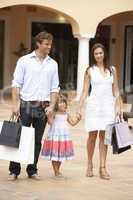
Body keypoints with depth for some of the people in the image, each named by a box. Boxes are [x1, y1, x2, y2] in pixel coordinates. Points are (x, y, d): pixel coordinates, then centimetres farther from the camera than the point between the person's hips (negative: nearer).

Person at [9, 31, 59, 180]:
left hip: (43, 107, 3)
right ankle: (14, 171, 2)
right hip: (26, 105, -3)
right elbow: (16, 83, 0)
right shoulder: (24, 60, 2)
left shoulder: (53, 64, 11)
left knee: (37, 140, 5)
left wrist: (52, 106, -1)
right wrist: (15, 104, -9)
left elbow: (54, 88, 11)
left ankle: (32, 171, 14)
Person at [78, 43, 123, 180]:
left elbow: (115, 90, 12)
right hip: (93, 105, -1)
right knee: (92, 135, -2)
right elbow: (85, 91, 4)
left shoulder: (112, 70, 10)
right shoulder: (90, 71, 5)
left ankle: (103, 168, 1)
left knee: (104, 136, 0)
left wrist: (118, 106, 4)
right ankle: (90, 166, 13)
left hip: (108, 106, 1)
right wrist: (79, 109, -2)